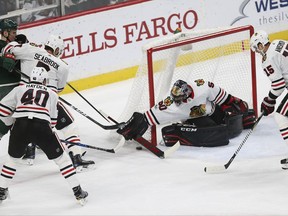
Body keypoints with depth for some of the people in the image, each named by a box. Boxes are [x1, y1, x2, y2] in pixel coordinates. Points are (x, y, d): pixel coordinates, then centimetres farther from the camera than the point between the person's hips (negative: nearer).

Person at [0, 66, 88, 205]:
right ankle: (78, 192, 14)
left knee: (13, 158, 27)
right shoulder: (51, 94, 24)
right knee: (61, 158, 14)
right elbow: (52, 120, 21)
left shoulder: (19, 89, 24)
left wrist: (12, 123, 35)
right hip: (41, 127, -1)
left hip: (20, 126, 2)